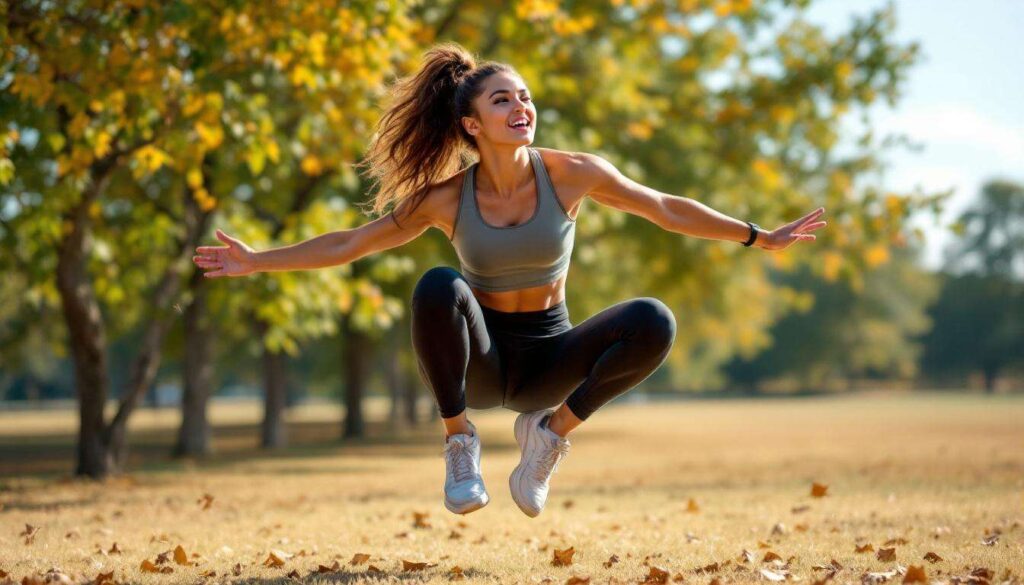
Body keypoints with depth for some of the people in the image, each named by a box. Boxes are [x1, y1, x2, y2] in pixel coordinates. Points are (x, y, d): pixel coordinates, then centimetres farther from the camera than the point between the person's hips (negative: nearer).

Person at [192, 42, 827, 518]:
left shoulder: (573, 174, -10)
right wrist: (256, 261, -7)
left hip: (549, 360, 1)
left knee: (654, 322, -27)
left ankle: (553, 431, -5)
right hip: (477, 358, -1)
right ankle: (460, 440, -14)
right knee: (439, 287, -34)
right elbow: (349, 244, -2)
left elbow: (667, 209, 0)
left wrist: (761, 237, 3)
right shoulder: (447, 199, -10)